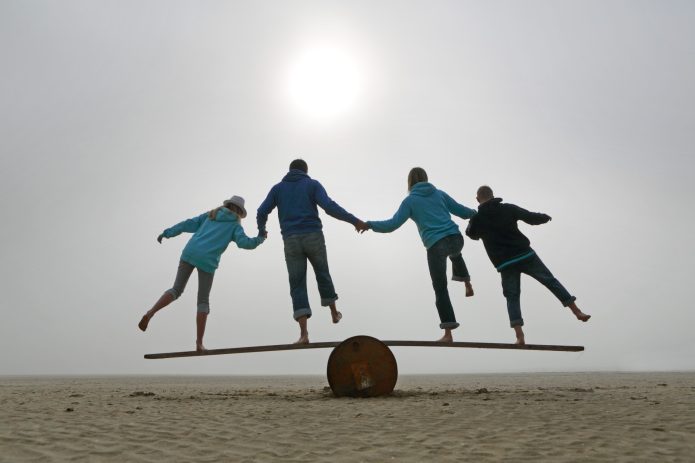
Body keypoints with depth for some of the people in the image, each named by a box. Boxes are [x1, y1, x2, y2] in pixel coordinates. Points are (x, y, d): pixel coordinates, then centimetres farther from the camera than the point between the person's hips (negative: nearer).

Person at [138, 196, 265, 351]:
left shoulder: (210, 215, 24)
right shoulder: (235, 225, 13)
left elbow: (188, 224, 18)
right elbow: (244, 243, -3)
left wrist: (166, 233, 23)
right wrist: (259, 239, 15)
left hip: (190, 253, 3)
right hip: (207, 261, -3)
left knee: (176, 291, 12)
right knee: (203, 301, 6)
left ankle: (150, 314, -12)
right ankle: (199, 343, 0)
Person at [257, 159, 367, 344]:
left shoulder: (278, 188, 15)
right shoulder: (313, 184, 9)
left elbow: (262, 212, 8)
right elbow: (329, 207, -8)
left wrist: (262, 230, 28)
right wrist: (354, 220, -6)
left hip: (291, 240, 1)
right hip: (313, 236, -1)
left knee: (297, 284, 3)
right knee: (322, 274, 22)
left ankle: (304, 333, -8)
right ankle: (334, 313, 38)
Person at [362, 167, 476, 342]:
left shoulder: (410, 200, 4)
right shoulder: (439, 194, 13)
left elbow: (393, 224, -4)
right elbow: (461, 211, 18)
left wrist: (370, 224, 7)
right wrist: (477, 213, 38)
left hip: (436, 246, -3)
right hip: (456, 239, 4)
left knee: (440, 289, 4)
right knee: (454, 254, 43)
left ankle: (448, 334, 3)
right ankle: (467, 285, 37)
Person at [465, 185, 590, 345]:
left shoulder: (476, 219, 1)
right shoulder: (508, 208, 2)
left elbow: (471, 234, 21)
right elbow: (531, 218, 2)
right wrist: (545, 217, 22)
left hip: (504, 264, 0)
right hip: (525, 255, 0)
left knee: (512, 297, 8)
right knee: (550, 281, 12)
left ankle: (519, 336, -3)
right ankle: (577, 311, 14)